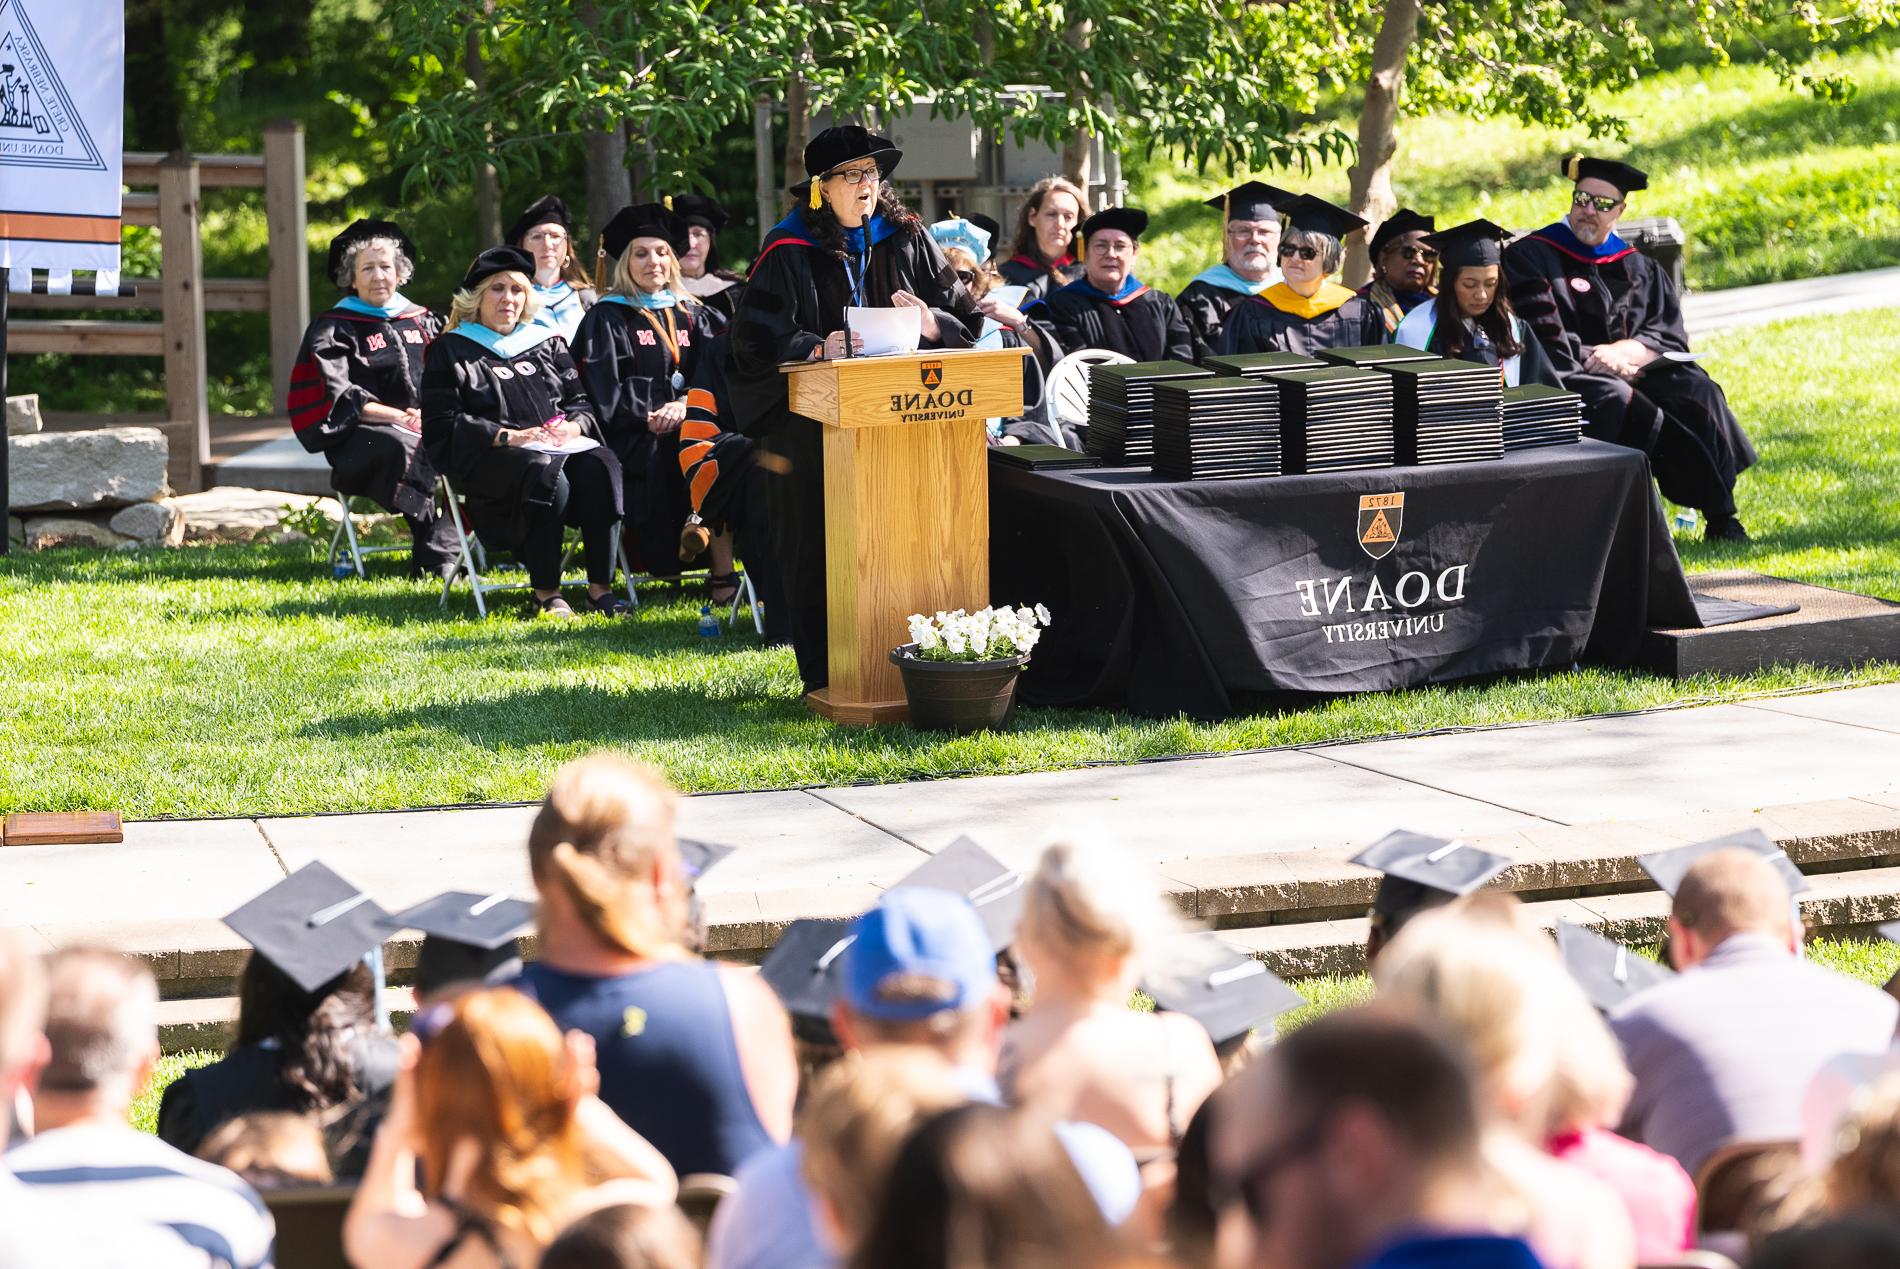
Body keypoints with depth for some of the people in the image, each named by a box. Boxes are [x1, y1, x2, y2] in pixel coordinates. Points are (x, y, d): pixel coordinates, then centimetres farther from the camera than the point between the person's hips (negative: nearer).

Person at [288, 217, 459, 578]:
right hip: (361, 437, -4)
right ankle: (435, 558, -39)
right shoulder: (333, 330, 7)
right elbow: (338, 398, -5)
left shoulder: (422, 321, 21)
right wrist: (398, 416, -16)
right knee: (406, 449, -39)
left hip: (428, 425, 4)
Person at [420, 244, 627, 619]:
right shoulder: (451, 352, 11)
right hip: (487, 458, -4)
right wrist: (509, 436, -12)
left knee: (599, 465, -31)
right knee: (545, 473, -38)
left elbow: (581, 402, 20)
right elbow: (442, 424, 0)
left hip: (558, 446, 4)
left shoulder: (547, 343, 24)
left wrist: (573, 426, -6)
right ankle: (546, 595, -35)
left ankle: (600, 587, -31)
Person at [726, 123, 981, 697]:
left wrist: (930, 322, -13)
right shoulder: (790, 252, -2)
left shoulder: (905, 239, 8)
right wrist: (817, 348, -25)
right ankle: (826, 677, 2)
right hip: (813, 425, -3)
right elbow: (755, 342, -10)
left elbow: (965, 320, 8)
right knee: (822, 548, -4)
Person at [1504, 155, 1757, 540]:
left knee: (1696, 390, -23)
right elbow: (1544, 342, -8)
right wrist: (1597, 360, -12)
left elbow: (1671, 335, 6)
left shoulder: (1637, 267, 17)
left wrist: (1621, 351, -12)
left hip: (1631, 374, 4)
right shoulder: (1530, 257, 3)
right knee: (1614, 397, -35)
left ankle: (1720, 516, -22)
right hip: (1565, 380, -4)